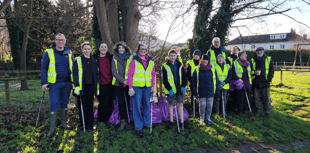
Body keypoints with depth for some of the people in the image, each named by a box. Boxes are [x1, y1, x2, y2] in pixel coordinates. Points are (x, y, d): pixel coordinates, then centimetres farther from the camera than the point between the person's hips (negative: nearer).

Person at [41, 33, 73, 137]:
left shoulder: (69, 53, 6)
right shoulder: (49, 52, -3)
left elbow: (73, 68, 10)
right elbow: (43, 68, -2)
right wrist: (44, 82, -9)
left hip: (66, 83, 3)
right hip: (54, 84, -3)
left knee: (64, 104, 14)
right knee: (54, 105, -3)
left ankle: (63, 123, 29)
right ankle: (52, 128, 8)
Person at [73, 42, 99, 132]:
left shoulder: (94, 61, 12)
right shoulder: (78, 60, -1)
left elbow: (96, 74, 14)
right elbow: (75, 73, -7)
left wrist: (97, 87, 11)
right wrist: (76, 86, -15)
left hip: (91, 86, 4)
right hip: (82, 86, -3)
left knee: (90, 106, 8)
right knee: (83, 106, 2)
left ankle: (90, 125, 19)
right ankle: (84, 125, 14)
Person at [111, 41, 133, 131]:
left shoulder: (130, 58, 5)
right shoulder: (115, 59, 8)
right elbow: (114, 72, 1)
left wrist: (128, 80, -10)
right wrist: (123, 80, -8)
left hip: (128, 84, 0)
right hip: (118, 84, 1)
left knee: (127, 102, 2)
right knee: (121, 102, -3)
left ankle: (126, 120, 14)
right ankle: (123, 122, 3)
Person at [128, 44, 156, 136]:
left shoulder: (150, 61, 14)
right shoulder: (134, 61, 2)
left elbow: (153, 74, 14)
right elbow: (130, 74, -1)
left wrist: (153, 86, 6)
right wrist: (130, 87, -8)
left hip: (147, 87, 4)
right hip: (137, 87, -3)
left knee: (147, 105, 12)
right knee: (137, 106, -1)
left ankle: (147, 123, 28)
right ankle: (138, 127, 8)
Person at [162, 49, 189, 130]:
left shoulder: (180, 65, 8)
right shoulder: (165, 66, -2)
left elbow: (184, 77, 8)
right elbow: (164, 79, -6)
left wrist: (183, 86, -6)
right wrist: (169, 89, -16)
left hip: (179, 89, 3)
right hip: (170, 90, -3)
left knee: (180, 104, 7)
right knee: (171, 104, 7)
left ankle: (182, 122, 17)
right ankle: (171, 121, 21)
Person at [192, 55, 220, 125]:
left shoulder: (213, 70, 4)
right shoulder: (197, 69, 0)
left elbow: (216, 81, 8)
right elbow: (194, 81, 3)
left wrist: (217, 91, 4)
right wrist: (194, 91, -2)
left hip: (210, 92, 2)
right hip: (201, 92, -1)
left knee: (210, 106, 8)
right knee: (202, 106, 4)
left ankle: (208, 118, 27)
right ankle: (202, 119, 21)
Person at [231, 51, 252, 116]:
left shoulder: (248, 63, 14)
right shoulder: (235, 63, -5)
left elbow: (250, 73, 22)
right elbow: (233, 73, -7)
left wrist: (250, 82, 17)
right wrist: (238, 79, -19)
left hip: (247, 84, 6)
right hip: (240, 84, -6)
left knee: (247, 97, 10)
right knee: (240, 98, -4)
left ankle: (245, 110, 23)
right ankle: (240, 111, 6)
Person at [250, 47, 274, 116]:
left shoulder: (268, 59, 7)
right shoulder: (253, 60, 9)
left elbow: (272, 70, 8)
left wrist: (269, 78, -2)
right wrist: (254, 72, -10)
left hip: (265, 81, -1)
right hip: (256, 82, 1)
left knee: (266, 96, -2)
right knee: (257, 97, 5)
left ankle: (267, 110, 12)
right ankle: (259, 108, 20)